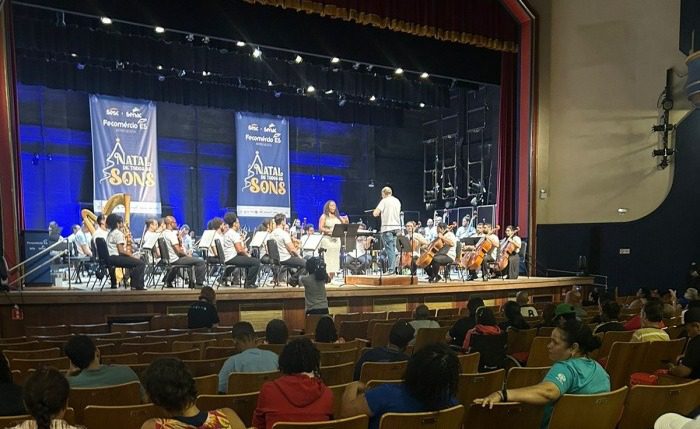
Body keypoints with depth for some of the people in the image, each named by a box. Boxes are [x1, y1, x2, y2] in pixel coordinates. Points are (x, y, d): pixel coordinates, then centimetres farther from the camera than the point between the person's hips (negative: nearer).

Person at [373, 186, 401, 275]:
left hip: (387, 227, -7)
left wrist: (376, 211, 11)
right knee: (393, 248, 13)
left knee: (389, 248, -7)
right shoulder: (397, 201, 14)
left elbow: (375, 213, -12)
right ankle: (393, 268, 15)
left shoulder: (384, 201, -6)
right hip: (396, 227, 7)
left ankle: (391, 269, -8)